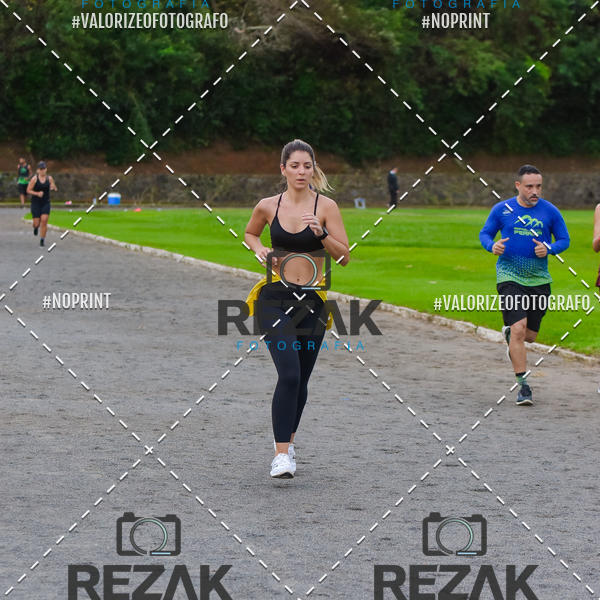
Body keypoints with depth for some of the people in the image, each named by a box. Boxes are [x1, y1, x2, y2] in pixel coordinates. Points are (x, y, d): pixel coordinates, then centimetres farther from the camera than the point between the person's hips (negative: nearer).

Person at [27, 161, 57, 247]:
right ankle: (36, 227, 39)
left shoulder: (49, 178, 0)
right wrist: (37, 193, -21)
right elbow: (28, 190, -6)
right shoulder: (34, 178, -8)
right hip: (36, 203, -1)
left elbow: (55, 189, 9)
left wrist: (53, 187, -15)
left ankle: (42, 240, 1)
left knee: (44, 221, -12)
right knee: (36, 223, -1)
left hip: (46, 203, 1)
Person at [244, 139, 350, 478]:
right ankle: (282, 454, -18)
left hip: (312, 301, 1)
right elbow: (250, 233, 24)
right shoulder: (268, 207, 3)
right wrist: (259, 249, 3)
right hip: (275, 298, -1)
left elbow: (345, 256, -4)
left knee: (301, 379, 11)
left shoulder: (326, 206, -1)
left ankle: (288, 441, 36)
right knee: (289, 373, -18)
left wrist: (321, 234, -19)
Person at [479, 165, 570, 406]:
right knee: (519, 329, -16)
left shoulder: (550, 211, 0)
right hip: (509, 277, -2)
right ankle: (523, 386, -11)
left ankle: (509, 334, 47)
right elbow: (485, 233, 9)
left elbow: (564, 240, 7)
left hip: (539, 280, 2)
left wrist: (548, 249, -14)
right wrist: (492, 246, -14)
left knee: (530, 335, 9)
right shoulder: (501, 209, -2)